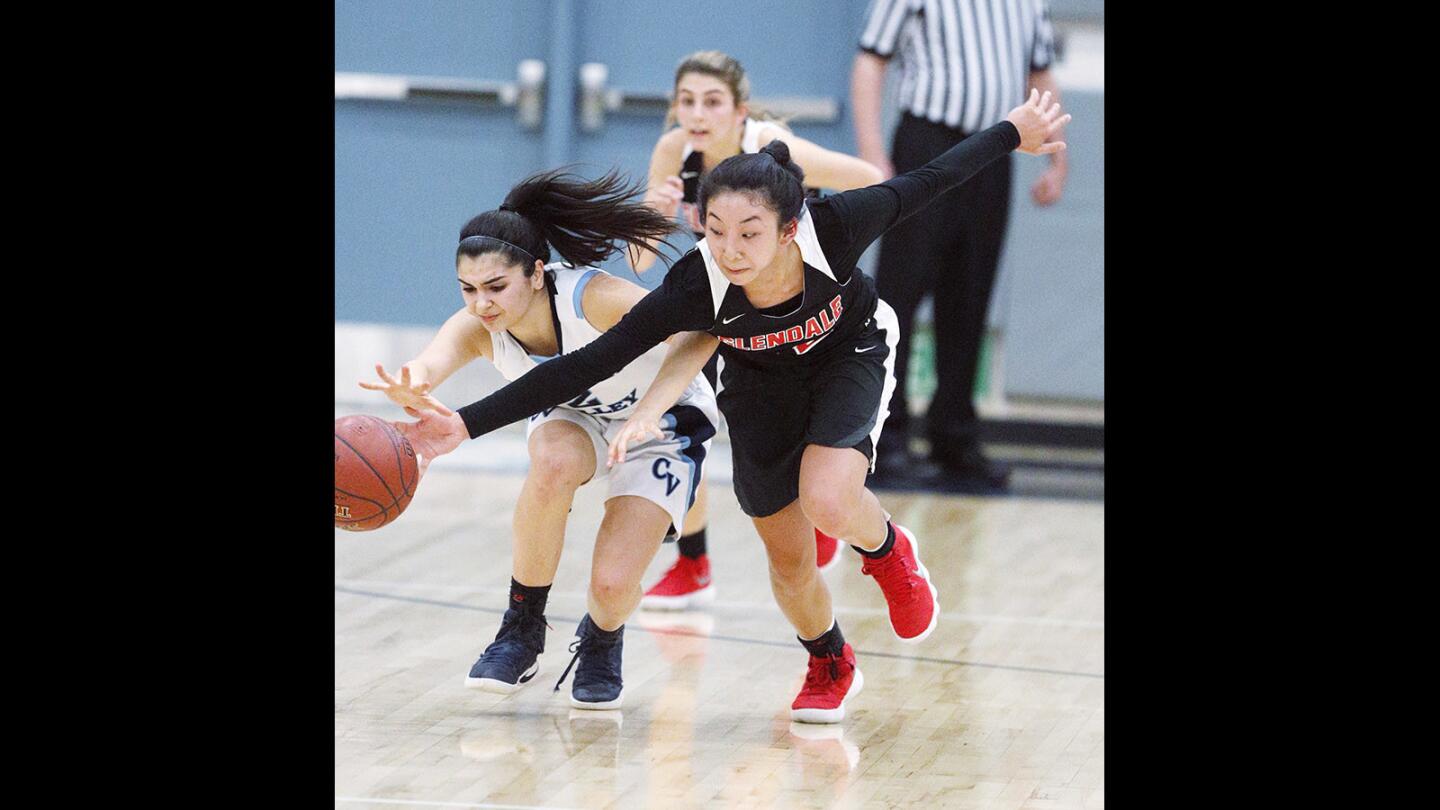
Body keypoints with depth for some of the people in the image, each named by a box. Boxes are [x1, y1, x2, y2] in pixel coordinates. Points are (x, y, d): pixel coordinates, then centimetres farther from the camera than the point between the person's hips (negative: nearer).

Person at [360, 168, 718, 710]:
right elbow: (428, 365, -48)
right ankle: (521, 631, -13)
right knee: (554, 463, -35)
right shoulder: (476, 329, -27)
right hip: (572, 417, 3)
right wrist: (410, 390, -72)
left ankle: (601, 644, 19)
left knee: (613, 585, -21)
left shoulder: (594, 300, -36)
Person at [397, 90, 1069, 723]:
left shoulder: (833, 228, -38)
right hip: (762, 385, 1)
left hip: (850, 356, -1)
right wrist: (467, 424, -39)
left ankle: (888, 551, 11)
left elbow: (924, 183, -20)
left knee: (828, 501, -26)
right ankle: (830, 668, 38)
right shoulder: (694, 289, -38)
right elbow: (588, 364, -33)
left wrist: (1013, 132, -5)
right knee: (788, 559, 6)